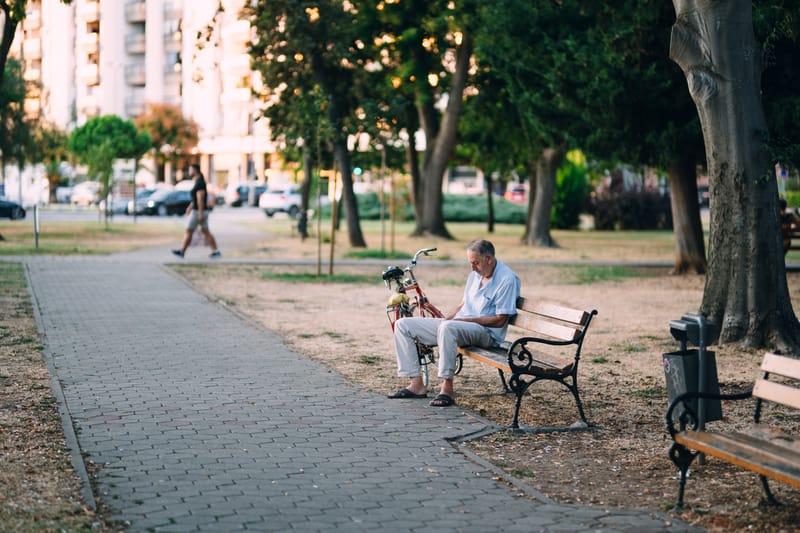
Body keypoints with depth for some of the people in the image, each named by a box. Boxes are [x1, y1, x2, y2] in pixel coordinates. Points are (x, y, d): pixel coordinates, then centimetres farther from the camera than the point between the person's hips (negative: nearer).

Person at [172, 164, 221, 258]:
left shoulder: (199, 183, -18)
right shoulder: (199, 182, 14)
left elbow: (200, 199, -23)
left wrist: (200, 214, -25)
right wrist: (190, 207, 30)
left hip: (198, 212, -10)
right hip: (202, 212, 10)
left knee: (189, 231, -1)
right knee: (205, 232, 9)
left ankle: (182, 251, 7)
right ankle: (215, 251, 5)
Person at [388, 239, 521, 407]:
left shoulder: (507, 279, -11)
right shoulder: (475, 274, 15)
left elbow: (499, 320, -15)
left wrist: (464, 319, -16)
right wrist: (448, 318, 3)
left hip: (486, 332, -9)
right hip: (458, 324, 9)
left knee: (448, 328, -42)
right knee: (403, 325, -1)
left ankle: (447, 389, -35)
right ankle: (416, 384, -9)